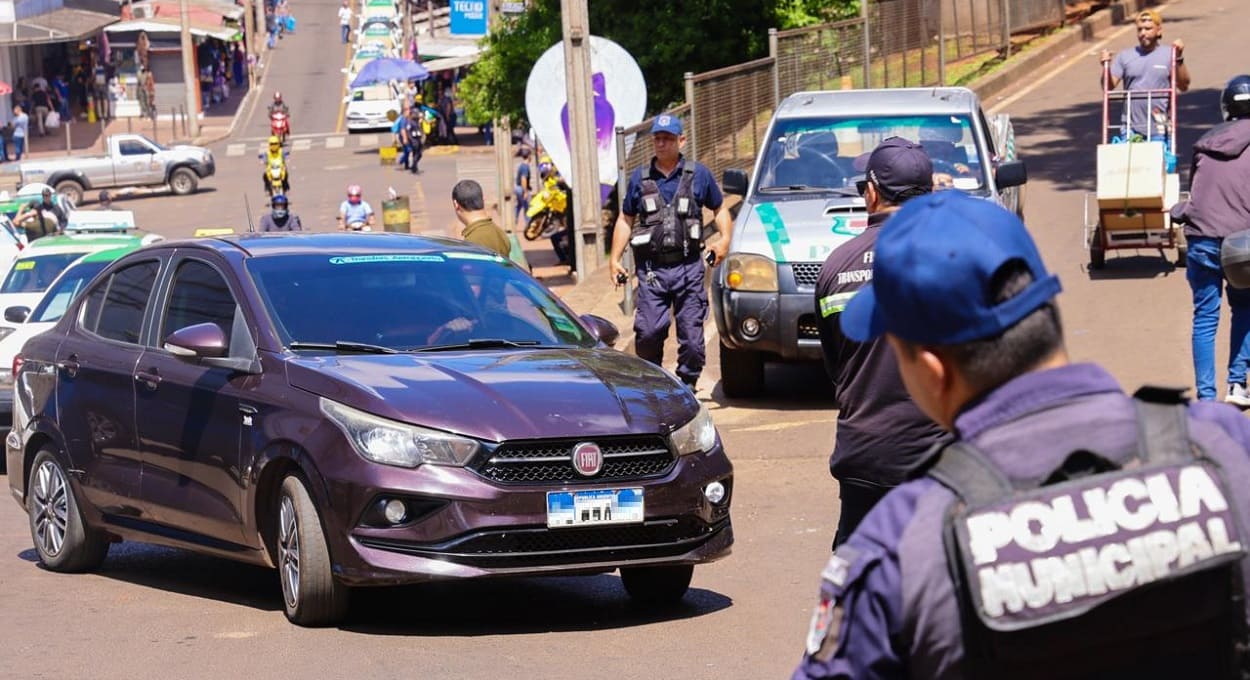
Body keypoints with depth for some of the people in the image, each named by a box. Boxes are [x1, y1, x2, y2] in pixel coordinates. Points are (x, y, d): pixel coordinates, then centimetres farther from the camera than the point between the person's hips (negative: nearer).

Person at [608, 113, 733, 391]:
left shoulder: (698, 174, 9)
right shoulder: (639, 179, 12)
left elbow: (720, 209, 18)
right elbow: (625, 219, 18)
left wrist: (725, 238, 0)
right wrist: (614, 258, 10)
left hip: (689, 266, 0)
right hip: (651, 268, 0)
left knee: (691, 332, -1)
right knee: (648, 331, -10)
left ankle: (687, 383, 12)